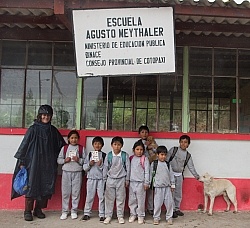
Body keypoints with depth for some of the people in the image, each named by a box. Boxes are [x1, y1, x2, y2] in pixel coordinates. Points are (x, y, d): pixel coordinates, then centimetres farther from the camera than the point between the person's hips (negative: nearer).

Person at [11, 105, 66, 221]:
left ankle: (38, 209, 20)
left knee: (45, 186, 5)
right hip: (34, 163, -4)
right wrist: (22, 162, -6)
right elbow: (24, 145, -4)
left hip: (48, 164, 4)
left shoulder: (53, 130, 7)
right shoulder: (33, 129, -4)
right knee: (32, 185, -1)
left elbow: (60, 145, 17)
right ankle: (28, 211, 10)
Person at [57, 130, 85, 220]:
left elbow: (85, 160, 0)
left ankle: (74, 211, 16)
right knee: (65, 193, 5)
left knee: (76, 193, 4)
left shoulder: (81, 148, 5)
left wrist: (79, 160, -16)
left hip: (77, 173, -1)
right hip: (66, 172, 1)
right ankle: (64, 211, 15)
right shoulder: (64, 148, 7)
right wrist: (64, 160, -12)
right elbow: (59, 160, 6)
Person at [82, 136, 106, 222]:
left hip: (101, 179, -1)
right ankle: (86, 213, 20)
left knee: (101, 197, 4)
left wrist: (101, 165, -20)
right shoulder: (89, 154, 6)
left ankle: (102, 215, 13)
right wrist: (89, 164, -12)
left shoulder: (104, 155, -1)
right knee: (89, 196, 9)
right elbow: (84, 167, 5)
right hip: (91, 178, 2)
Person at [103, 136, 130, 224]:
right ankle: (108, 216, 17)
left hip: (121, 179, -1)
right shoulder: (109, 155, -3)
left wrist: (127, 180, 0)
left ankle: (120, 216, 18)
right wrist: (104, 179, 3)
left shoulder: (125, 155, -6)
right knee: (109, 198, 7)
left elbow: (128, 168, -1)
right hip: (110, 179, 1)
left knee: (120, 199, 7)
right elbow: (105, 167, 3)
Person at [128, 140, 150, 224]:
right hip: (132, 182, 4)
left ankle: (141, 216, 13)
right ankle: (133, 214, 23)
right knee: (131, 200, 10)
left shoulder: (145, 159, -5)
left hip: (140, 182, -4)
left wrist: (146, 183, -8)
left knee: (140, 200, 1)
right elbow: (128, 170, 12)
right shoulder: (131, 158, 7)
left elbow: (147, 172, -6)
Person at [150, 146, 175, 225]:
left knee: (169, 203, 3)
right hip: (158, 187, -3)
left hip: (167, 187, 3)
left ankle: (169, 217, 17)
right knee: (157, 203, 2)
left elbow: (171, 175, 10)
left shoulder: (167, 164, 6)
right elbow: (151, 174, 2)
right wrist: (150, 185, 3)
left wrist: (172, 185, 10)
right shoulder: (154, 164, -2)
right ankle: (156, 218, 16)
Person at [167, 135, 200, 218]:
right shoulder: (173, 150, -3)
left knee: (178, 193, 11)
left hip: (179, 175, 4)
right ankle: (172, 210, 4)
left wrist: (197, 176, 0)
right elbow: (166, 159, -2)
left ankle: (177, 209, 25)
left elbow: (191, 167, 7)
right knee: (171, 192, -5)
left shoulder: (188, 155, 6)